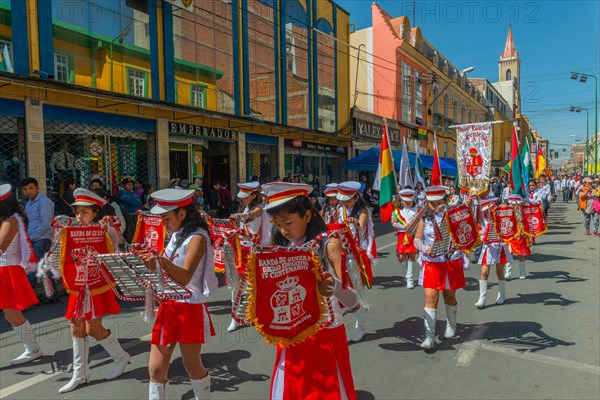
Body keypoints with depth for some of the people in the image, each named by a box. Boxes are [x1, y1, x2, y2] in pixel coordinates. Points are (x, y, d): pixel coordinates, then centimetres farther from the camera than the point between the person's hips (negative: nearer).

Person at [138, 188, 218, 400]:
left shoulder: (197, 237, -15)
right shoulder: (176, 236, 10)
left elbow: (185, 277, -27)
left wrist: (162, 260, -41)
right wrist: (153, 263, 1)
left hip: (189, 309, -7)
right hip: (168, 307, 7)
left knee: (192, 365, 10)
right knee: (156, 368, 8)